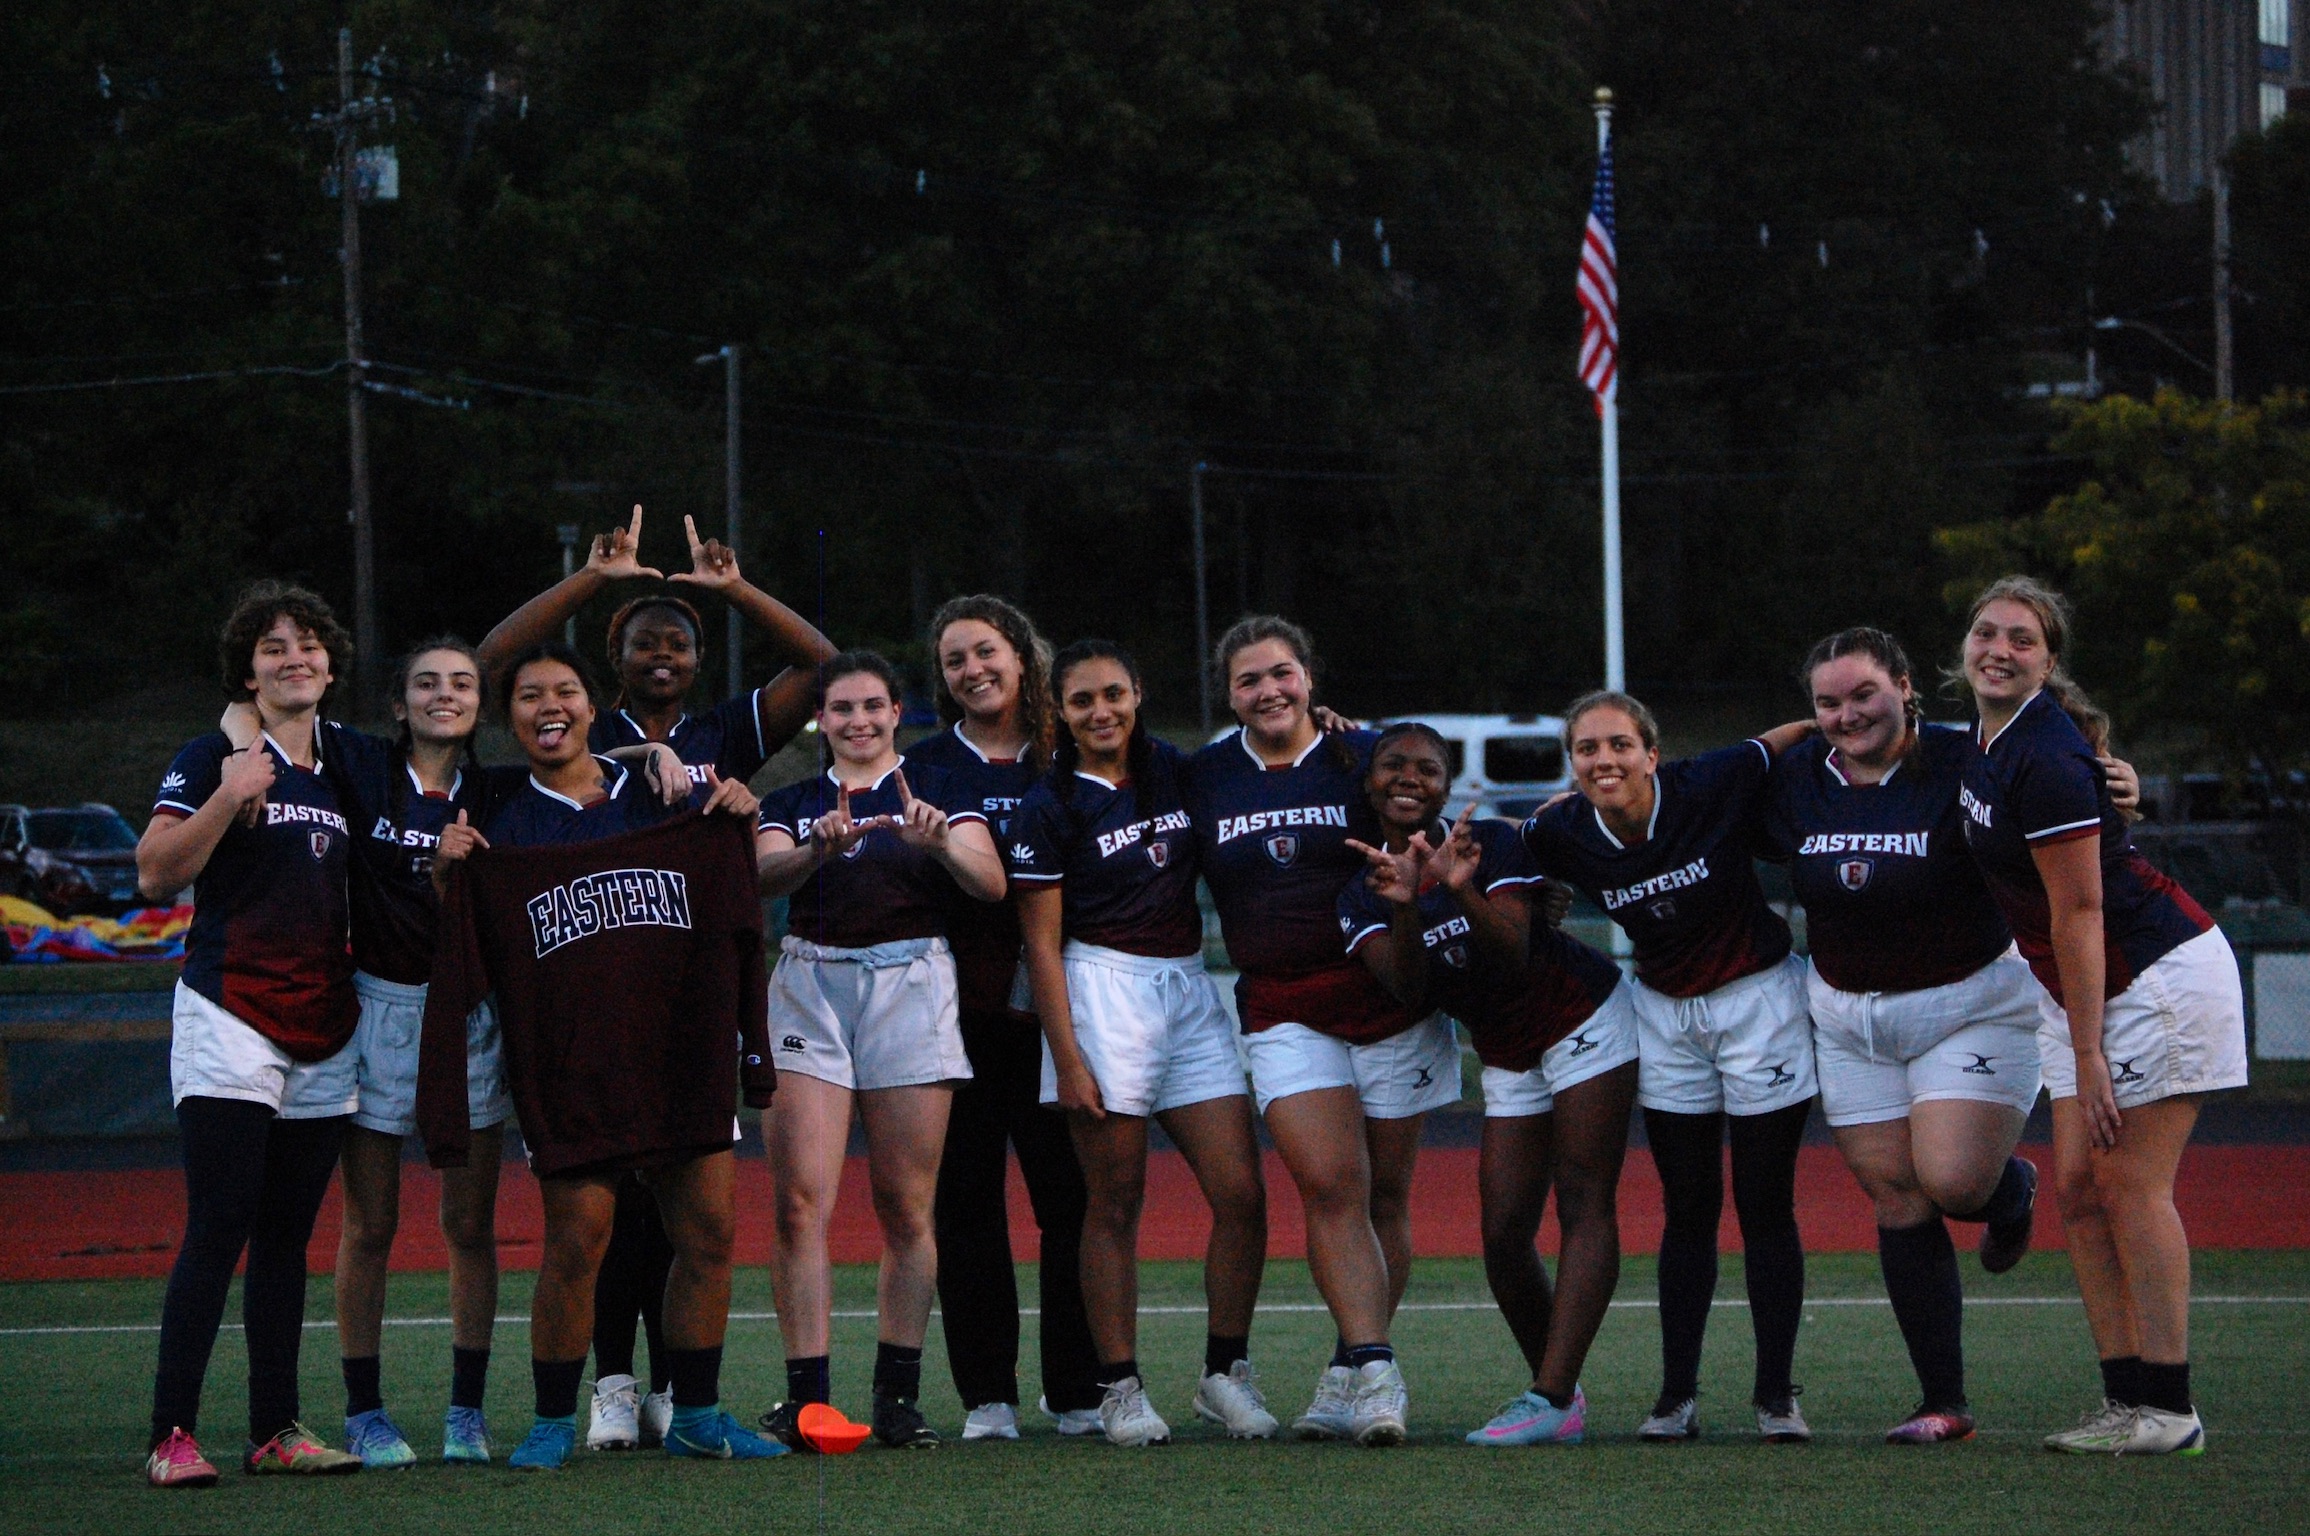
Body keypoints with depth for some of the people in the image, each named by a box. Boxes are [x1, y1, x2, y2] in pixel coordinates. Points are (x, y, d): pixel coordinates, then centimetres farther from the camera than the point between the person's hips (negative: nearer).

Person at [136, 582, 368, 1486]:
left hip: (324, 1030, 6)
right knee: (219, 1227, -12)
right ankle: (172, 1436, -13)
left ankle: (275, 1429, 11)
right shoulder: (214, 759, -3)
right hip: (231, 1015, -6)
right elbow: (155, 875, -12)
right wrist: (227, 800, -21)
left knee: (287, 1235, 8)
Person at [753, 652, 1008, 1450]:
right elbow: (766, 874, -6)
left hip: (910, 986, -1)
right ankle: (805, 1393, -8)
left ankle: (898, 1394, 5)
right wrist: (820, 849, -27)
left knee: (906, 1208, -1)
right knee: (801, 1202, -9)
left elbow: (991, 883, -4)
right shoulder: (793, 803, 14)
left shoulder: (937, 793, 10)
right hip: (810, 986, 1)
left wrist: (939, 843, -25)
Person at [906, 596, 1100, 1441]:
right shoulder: (922, 766, 9)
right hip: (958, 1013, 0)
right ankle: (986, 1395, 7)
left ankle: (1078, 1390, 6)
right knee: (966, 1198, 1)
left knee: (1071, 1196, -2)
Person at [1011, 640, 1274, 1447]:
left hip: (1191, 987, 5)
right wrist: (1067, 1060, -11)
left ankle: (1225, 1373, 8)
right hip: (1105, 992, -4)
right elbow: (1042, 945, -4)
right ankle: (1119, 1387, 5)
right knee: (1116, 1204, -2)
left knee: (1241, 1193, -3)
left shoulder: (1174, 769, 10)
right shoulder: (1049, 807, -4)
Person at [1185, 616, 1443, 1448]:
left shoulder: (1365, 758, 1)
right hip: (1284, 1013, 1)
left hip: (1388, 1000, -1)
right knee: (1331, 1188, -15)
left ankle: (1350, 1376, 14)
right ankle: (1373, 1371, -19)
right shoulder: (1204, 777, 7)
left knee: (1383, 1196, 4)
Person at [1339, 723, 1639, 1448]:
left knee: (1585, 1206, -14)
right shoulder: (1362, 891, -3)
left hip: (1584, 1021, -5)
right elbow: (1406, 990, -18)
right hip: (1506, 1056, 5)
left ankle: (1552, 1401, -21)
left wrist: (1465, 893, -40)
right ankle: (1557, 1389, 10)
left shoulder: (1492, 842, -14)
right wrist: (1404, 908, -34)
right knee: (1503, 1236, -3)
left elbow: (1512, 961, -24)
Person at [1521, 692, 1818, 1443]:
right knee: (1687, 1211, 5)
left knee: (1765, 1207, 0)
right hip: (1665, 1014, 3)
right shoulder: (1564, 834, -11)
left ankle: (1775, 1394, 6)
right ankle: (1677, 1394, 10)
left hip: (1758, 1000, -3)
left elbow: (1806, 734, -6)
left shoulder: (1715, 785, -20)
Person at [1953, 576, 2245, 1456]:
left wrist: (2087, 1057, -20)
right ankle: (2126, 1398, 3)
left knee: (2128, 1185, -9)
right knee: (2076, 1187, 3)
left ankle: (2169, 1409, -5)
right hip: (2082, 990, 9)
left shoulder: (2045, 760, -22)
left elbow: (2078, 914, -21)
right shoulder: (1989, 743, 6)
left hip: (2161, 976, -9)